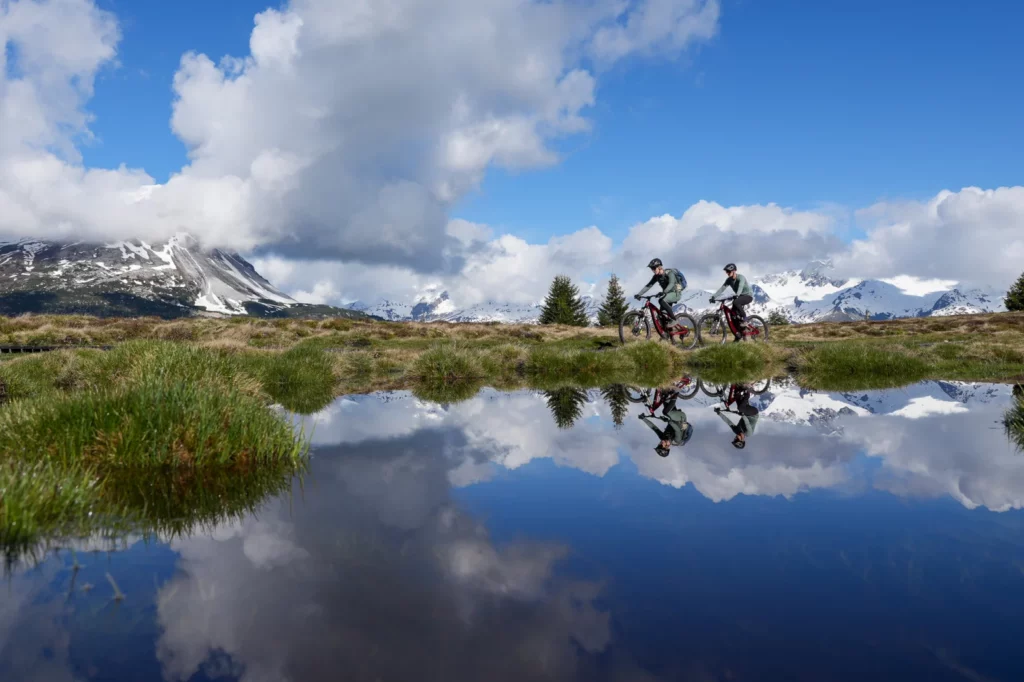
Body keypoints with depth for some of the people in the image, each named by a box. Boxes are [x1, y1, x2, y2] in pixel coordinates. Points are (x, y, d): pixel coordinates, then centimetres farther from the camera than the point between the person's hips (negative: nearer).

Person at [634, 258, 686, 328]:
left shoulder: (669, 273, -21)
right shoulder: (656, 276, 0)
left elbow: (671, 284, -38)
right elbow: (648, 286, -3)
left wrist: (664, 292, -56)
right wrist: (639, 294, -17)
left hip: (676, 293, -8)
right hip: (667, 294, 8)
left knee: (661, 301, -33)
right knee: (663, 314, -3)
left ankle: (674, 320, -24)